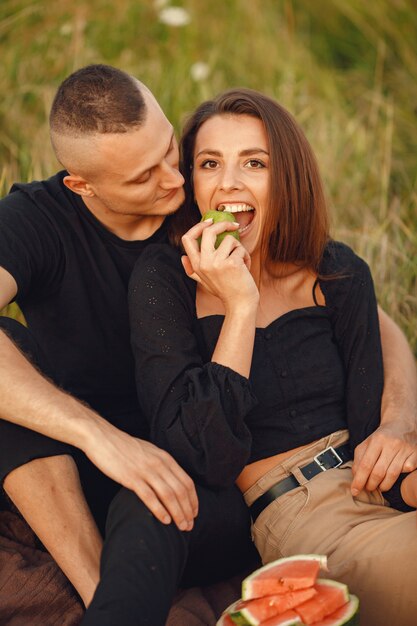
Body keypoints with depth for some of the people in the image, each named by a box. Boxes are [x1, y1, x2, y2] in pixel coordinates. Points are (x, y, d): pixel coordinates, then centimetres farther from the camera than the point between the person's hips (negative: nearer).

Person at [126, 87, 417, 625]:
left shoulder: (339, 273, 6)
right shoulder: (164, 279, -4)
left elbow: (370, 421, 2)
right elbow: (204, 461, -12)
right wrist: (239, 306, -16)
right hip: (295, 515, -5)